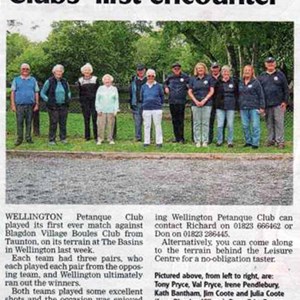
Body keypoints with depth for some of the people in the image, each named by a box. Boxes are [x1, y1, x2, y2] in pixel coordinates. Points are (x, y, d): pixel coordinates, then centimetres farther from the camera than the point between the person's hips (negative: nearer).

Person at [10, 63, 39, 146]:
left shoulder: (33, 80, 12)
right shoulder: (16, 80, 9)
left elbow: (36, 93, 11)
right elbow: (13, 92, 6)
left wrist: (36, 104, 3)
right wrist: (13, 105, -2)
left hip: (30, 105, 1)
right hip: (19, 105, -1)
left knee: (29, 122, 4)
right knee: (19, 122, -3)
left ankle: (28, 138, 13)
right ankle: (19, 139, 4)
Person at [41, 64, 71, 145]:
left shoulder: (65, 82, 9)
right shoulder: (49, 81, -4)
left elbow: (68, 92, 25)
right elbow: (42, 93, 2)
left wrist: (68, 99, 9)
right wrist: (48, 100, -6)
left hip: (63, 106, 4)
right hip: (53, 106, -4)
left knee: (63, 123, 6)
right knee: (53, 123, -4)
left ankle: (63, 138, 17)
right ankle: (52, 140, 2)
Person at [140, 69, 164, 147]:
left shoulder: (158, 86, 1)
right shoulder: (143, 86, 8)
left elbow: (162, 97, 9)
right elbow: (141, 97, 18)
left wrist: (159, 104, 7)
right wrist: (144, 105, 14)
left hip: (157, 109, -2)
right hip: (146, 109, 2)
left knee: (158, 125, 1)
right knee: (146, 126, 5)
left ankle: (159, 142, 5)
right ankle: (146, 142, 12)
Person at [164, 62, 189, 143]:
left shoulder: (185, 77, -1)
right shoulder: (170, 77, 10)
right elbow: (165, 83, 29)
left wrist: (188, 87, -6)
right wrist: (166, 87, 11)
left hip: (181, 101, -4)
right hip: (172, 101, 4)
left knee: (180, 120, -4)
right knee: (174, 120, 10)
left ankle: (181, 138, 2)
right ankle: (176, 137, 18)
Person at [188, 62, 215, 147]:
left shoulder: (209, 78, 5)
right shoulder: (193, 79, 9)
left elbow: (211, 91, 1)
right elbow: (190, 92, 7)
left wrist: (204, 100, -8)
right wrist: (195, 101, -5)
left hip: (207, 103, -1)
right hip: (195, 103, 1)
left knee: (205, 123, -1)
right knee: (196, 123, 2)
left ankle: (205, 141, 4)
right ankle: (197, 141, 6)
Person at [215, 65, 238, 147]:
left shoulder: (233, 82, 2)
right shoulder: (218, 82, 3)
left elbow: (237, 93, 9)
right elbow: (214, 93, 11)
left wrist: (234, 101, 0)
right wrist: (217, 101, 2)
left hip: (230, 107, 0)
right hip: (220, 107, 0)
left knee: (230, 125, 3)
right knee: (220, 125, 1)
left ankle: (230, 141, 12)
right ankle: (219, 141, 13)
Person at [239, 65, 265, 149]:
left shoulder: (255, 82, -2)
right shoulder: (241, 83, 12)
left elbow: (261, 95, -3)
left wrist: (262, 107, -7)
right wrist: (239, 105, 14)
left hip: (254, 108, -5)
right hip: (243, 108, 5)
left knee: (255, 126, -5)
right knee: (245, 126, 8)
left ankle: (255, 143, 0)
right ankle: (248, 141, 19)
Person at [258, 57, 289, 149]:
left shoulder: (280, 75, 4)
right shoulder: (262, 76, 11)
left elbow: (286, 89, 3)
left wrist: (285, 101, -4)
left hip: (278, 104, -3)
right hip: (267, 105, 3)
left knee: (279, 122, -4)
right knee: (269, 123, 8)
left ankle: (280, 141, -1)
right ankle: (271, 139, 17)